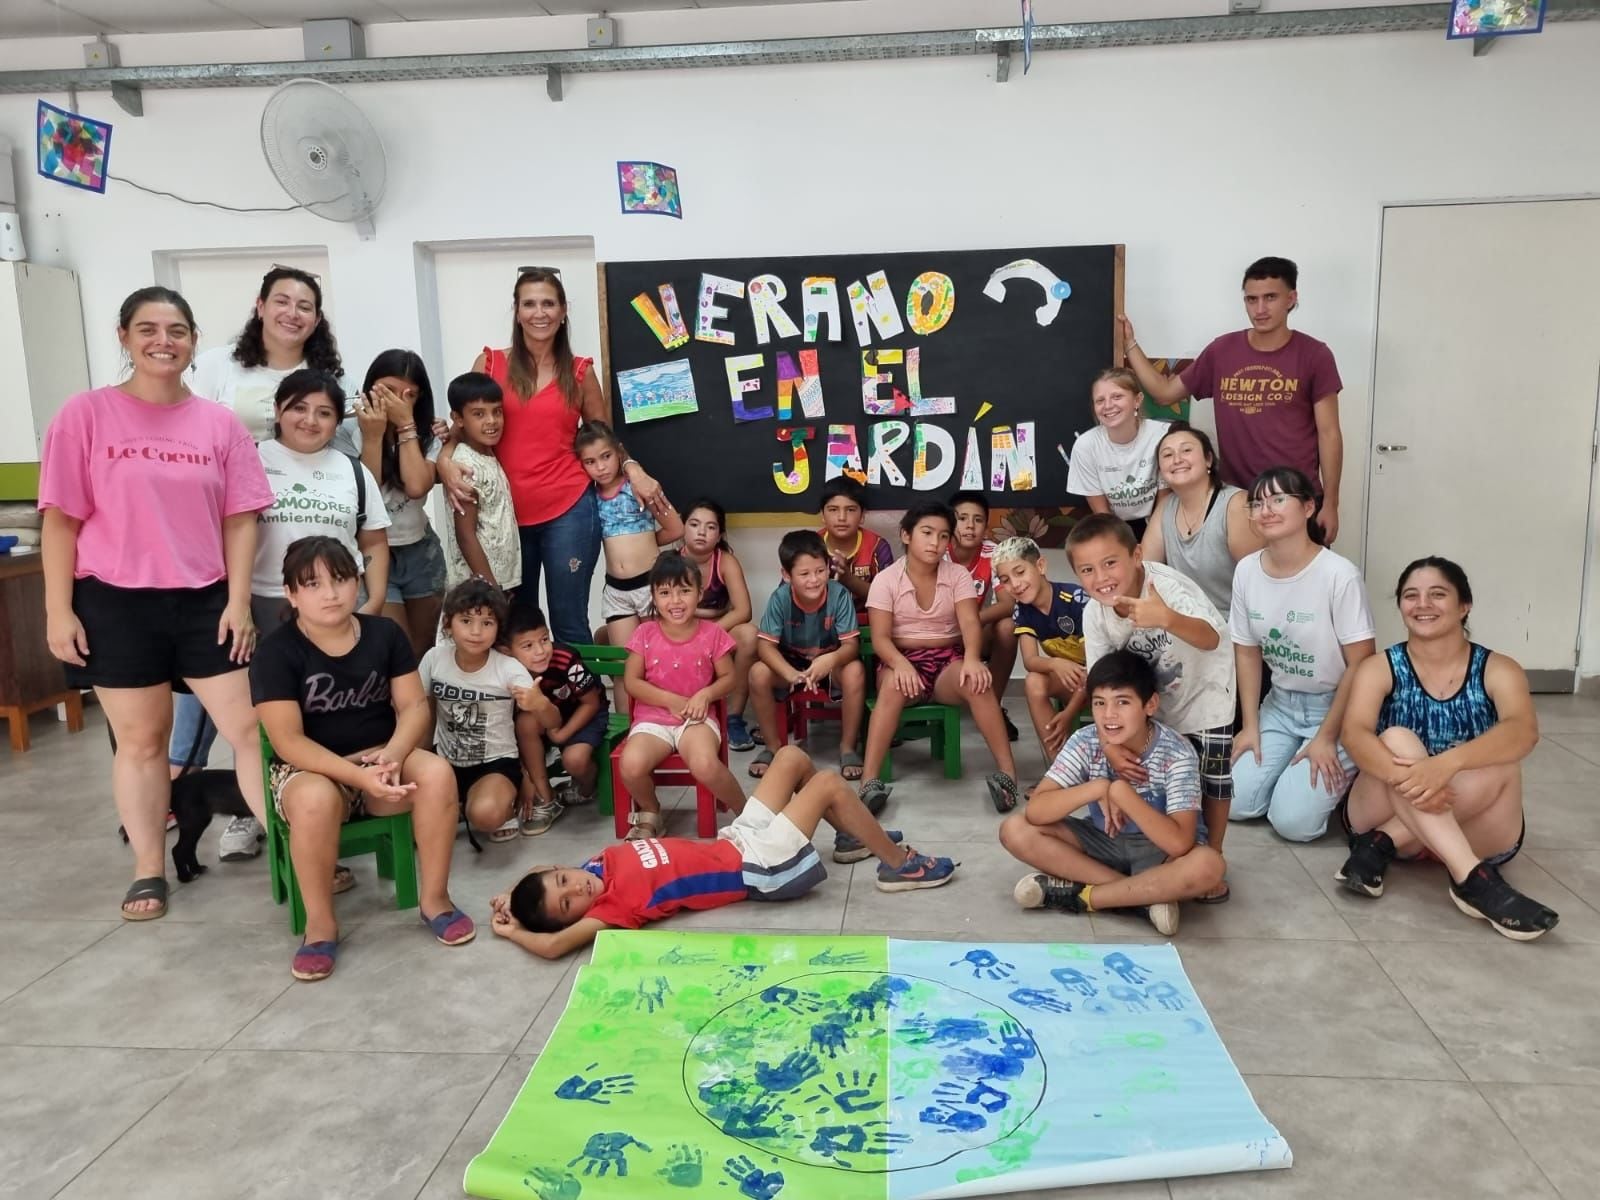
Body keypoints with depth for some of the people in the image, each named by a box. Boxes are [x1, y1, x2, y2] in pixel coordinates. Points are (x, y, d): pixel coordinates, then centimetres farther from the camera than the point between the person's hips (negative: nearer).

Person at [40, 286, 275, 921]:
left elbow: (240, 520, 2)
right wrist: (58, 610, -5)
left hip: (205, 602, 1)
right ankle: (149, 872, 23)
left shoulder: (220, 423, 2)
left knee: (250, 726, 1)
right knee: (140, 739, 10)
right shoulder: (86, 415, -2)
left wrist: (238, 602, -4)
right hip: (116, 604, -1)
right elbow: (61, 519, -2)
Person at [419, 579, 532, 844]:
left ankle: (506, 806, 5)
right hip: (446, 760, 4)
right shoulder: (434, 658, -7)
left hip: (496, 762, -4)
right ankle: (458, 804, 12)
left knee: (485, 814, -33)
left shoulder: (510, 669, -16)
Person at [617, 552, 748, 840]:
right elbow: (631, 681, -1)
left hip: (697, 718, -1)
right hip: (652, 718, 1)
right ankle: (649, 813, 5)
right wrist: (671, 700, -12)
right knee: (631, 766, -29)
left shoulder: (712, 633, -2)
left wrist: (706, 694, -16)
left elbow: (728, 677, 5)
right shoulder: (645, 634, -1)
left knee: (705, 765, -34)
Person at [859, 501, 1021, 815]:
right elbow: (880, 638, -10)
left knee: (977, 681, -33)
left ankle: (1007, 771, -31)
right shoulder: (886, 579, -3)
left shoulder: (958, 575, 2)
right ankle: (870, 781, -39)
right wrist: (901, 664, -33)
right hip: (902, 660, -1)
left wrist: (972, 658, -35)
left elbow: (970, 623, -12)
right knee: (893, 686, -37)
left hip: (948, 660, 1)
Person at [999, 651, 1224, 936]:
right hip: (1104, 841, 4)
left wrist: (1120, 791, -36)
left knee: (1207, 865, -37)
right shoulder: (1085, 742, -17)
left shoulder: (1176, 754, -23)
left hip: (1158, 850, -3)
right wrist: (1098, 788, -34)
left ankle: (1083, 895, -21)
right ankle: (1145, 893, -19)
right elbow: (1035, 811, -24)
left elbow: (1179, 842, -34)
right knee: (1015, 830, -18)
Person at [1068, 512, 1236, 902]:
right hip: (1153, 703, 4)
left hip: (1202, 692, -4)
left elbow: (1211, 639, -51)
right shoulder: (1095, 615, -20)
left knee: (1212, 775, -3)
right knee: (1145, 773, 1)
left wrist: (1167, 619, -73)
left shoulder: (1166, 585, -35)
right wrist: (1110, 743, -26)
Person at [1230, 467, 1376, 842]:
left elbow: (1361, 665, -16)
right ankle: (1292, 763, 19)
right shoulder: (1246, 570, -5)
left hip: (1334, 706, -5)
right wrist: (1250, 725, 1)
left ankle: (1341, 768, 14)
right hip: (1280, 704, 5)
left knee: (1293, 820, -16)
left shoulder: (1339, 575, -21)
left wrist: (1327, 737, -14)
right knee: (1234, 804, -9)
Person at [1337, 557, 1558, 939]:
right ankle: (1471, 878, -39)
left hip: (1475, 829, 0)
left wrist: (1447, 763, -44)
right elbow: (1354, 734, -21)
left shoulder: (1497, 670, -2)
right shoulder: (1379, 668, -2)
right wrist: (1405, 776, -43)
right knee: (1397, 740, -29)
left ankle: (1382, 844, -27)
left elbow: (1524, 732, -24)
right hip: (1385, 812, 0)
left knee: (1502, 765, -28)